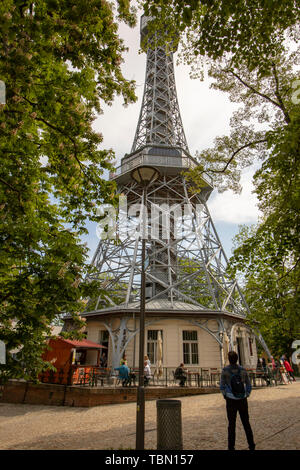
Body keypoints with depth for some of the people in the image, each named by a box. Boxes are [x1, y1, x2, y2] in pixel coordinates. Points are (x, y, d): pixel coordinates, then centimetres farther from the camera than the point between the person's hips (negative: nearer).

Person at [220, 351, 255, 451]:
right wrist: (246, 395, 14)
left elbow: (222, 387, -6)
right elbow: (249, 385, 3)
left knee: (231, 424, 8)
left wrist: (225, 396, 9)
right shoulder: (242, 370, -3)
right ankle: (251, 446, 21)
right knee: (246, 423, 16)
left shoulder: (225, 371, -11)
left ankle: (231, 447, 14)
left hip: (231, 401, -2)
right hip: (242, 400, 2)